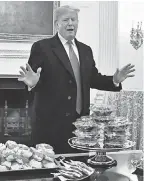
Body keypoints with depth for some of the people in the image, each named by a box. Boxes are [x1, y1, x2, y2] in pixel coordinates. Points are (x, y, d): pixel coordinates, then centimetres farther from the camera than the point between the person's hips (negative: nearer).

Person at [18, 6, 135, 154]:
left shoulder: (85, 50, 13)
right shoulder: (42, 47, -4)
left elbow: (93, 79, 15)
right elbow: (33, 79, -7)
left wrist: (115, 80, 1)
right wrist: (32, 83, -29)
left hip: (80, 120, 5)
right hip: (51, 121, -5)